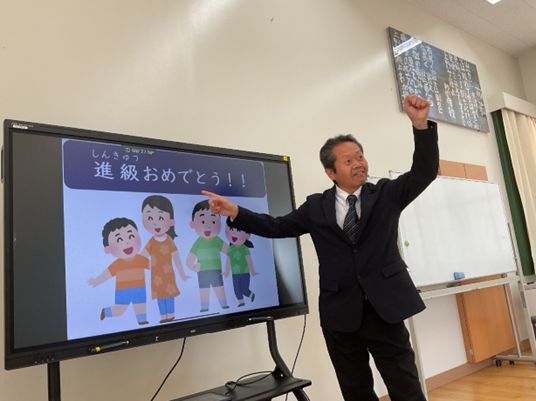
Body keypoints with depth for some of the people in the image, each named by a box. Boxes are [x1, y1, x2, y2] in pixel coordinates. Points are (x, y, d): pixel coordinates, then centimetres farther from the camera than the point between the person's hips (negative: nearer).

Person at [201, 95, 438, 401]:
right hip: (340, 313, 2)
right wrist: (235, 212, -7)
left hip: (384, 307, -1)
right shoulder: (316, 206, 6)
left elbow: (425, 172, -6)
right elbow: (278, 226, 5)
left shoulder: (387, 193, 4)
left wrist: (421, 125, -21)